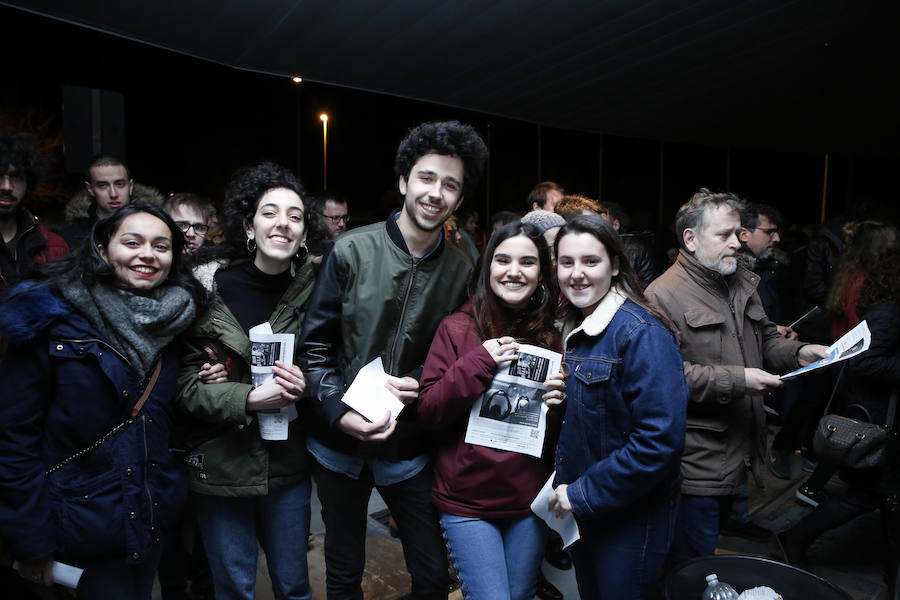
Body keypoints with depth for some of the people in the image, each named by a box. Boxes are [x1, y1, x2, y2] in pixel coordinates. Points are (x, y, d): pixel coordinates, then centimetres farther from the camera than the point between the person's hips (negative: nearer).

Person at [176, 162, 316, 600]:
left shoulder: (310, 290, -3)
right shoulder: (208, 288, -10)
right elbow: (185, 383, -10)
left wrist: (302, 386, -14)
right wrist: (250, 399, -24)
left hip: (288, 463, 2)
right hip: (221, 463, -2)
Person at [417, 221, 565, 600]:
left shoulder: (554, 334, 1)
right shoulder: (458, 328, -6)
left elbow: (564, 433, 11)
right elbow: (427, 412, -9)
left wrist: (561, 402, -12)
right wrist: (478, 363, -20)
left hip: (529, 498, 3)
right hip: (467, 499, -3)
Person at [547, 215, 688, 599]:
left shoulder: (642, 333, -21)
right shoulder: (579, 332, 5)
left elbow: (660, 441, -26)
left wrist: (584, 494, -20)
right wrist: (564, 483, -2)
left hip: (631, 519, -7)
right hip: (581, 510, 8)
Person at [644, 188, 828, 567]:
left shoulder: (742, 283, 12)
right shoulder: (664, 295, -17)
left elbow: (766, 338, 24)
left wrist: (798, 352, 3)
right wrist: (736, 380, -24)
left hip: (739, 452, 8)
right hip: (697, 461, -8)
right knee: (692, 568, 4)